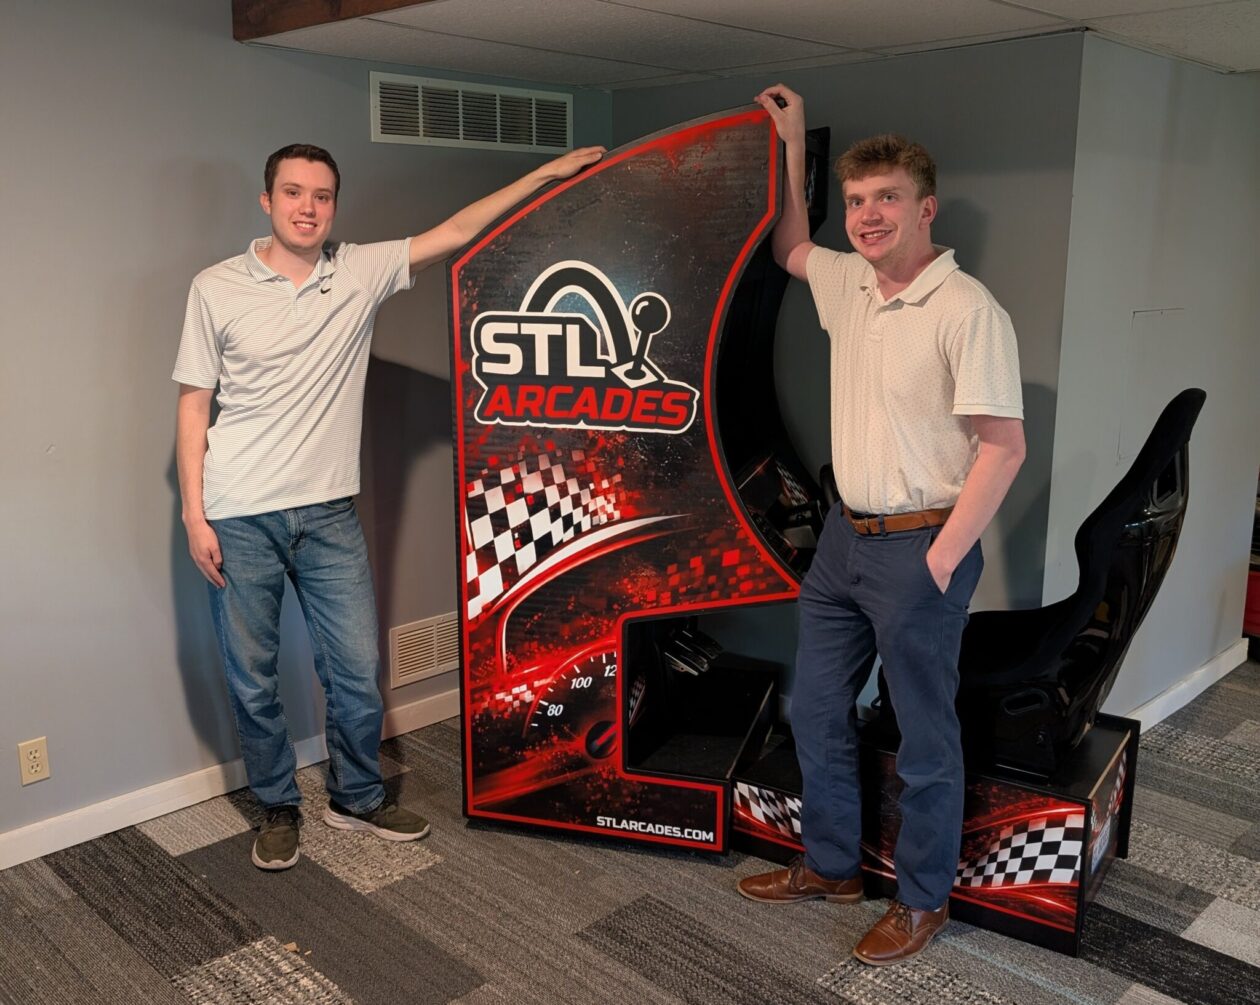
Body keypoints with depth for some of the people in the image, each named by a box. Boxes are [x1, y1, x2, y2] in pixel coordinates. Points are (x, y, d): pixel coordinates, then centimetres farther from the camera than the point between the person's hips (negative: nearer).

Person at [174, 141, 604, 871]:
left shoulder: (362, 273, 3)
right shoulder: (217, 289, -2)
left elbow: (459, 231, 1)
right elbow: (194, 404, 0)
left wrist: (549, 173, -2)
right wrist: (194, 514, -5)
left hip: (328, 511, 2)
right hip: (238, 518, -1)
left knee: (359, 668, 7)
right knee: (252, 680, 8)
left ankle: (358, 798, 30)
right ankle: (279, 809, 30)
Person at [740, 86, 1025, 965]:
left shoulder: (968, 310, -17)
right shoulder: (849, 284, 6)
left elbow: (1004, 446, -18)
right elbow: (789, 250, 27)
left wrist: (942, 562, -18)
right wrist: (793, 142, 24)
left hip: (920, 547, -8)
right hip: (845, 536, 8)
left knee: (925, 737, 7)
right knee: (817, 713, 17)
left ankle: (923, 899, 26)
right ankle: (831, 866, 36)